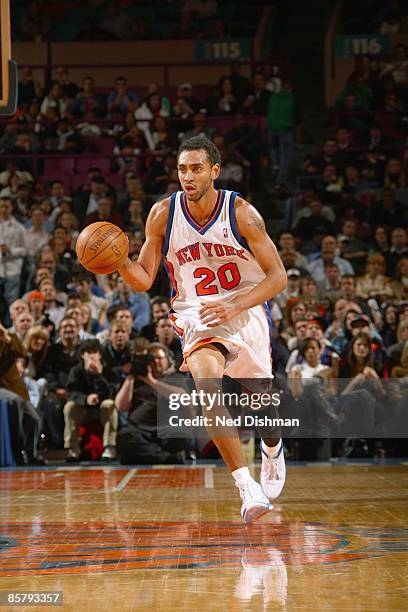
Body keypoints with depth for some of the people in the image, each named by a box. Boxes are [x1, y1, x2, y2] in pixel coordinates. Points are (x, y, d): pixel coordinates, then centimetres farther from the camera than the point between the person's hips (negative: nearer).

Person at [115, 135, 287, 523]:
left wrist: (233, 306, -25)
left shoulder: (241, 213, -14)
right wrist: (119, 262, -24)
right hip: (196, 313, 0)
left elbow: (278, 277, -11)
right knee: (207, 382, -30)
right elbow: (143, 280, -1)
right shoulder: (163, 214, -8)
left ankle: (272, 449, 49)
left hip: (245, 309, 0)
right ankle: (246, 487, -27)